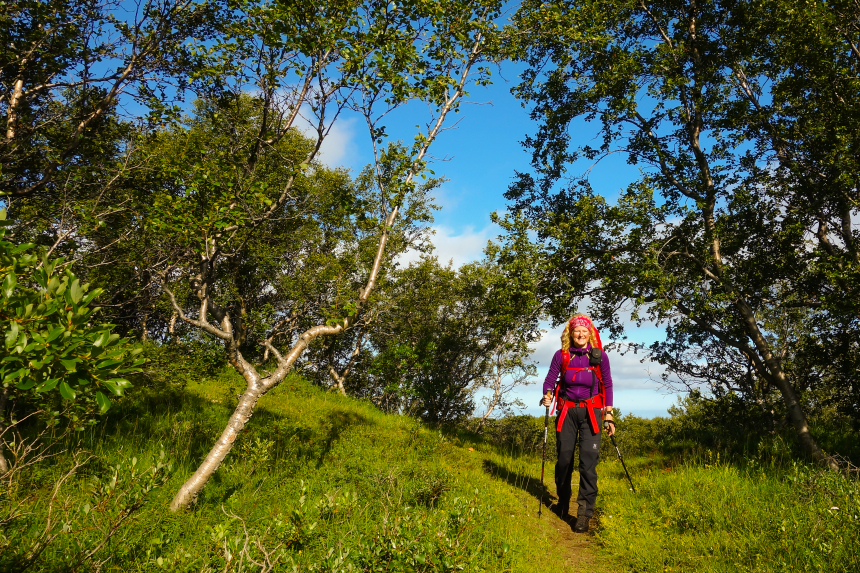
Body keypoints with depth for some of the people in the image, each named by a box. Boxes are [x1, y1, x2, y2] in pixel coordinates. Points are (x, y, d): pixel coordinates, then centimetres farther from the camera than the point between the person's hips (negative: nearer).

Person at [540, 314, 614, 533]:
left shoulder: (600, 356, 0)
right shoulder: (561, 355, 0)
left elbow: (607, 385, 7)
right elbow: (550, 379, 3)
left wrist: (609, 416, 4)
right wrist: (547, 395, -19)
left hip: (591, 411, -1)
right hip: (567, 411, 1)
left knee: (589, 460, -10)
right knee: (564, 457, 6)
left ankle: (584, 513, -4)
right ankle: (563, 501, 30)